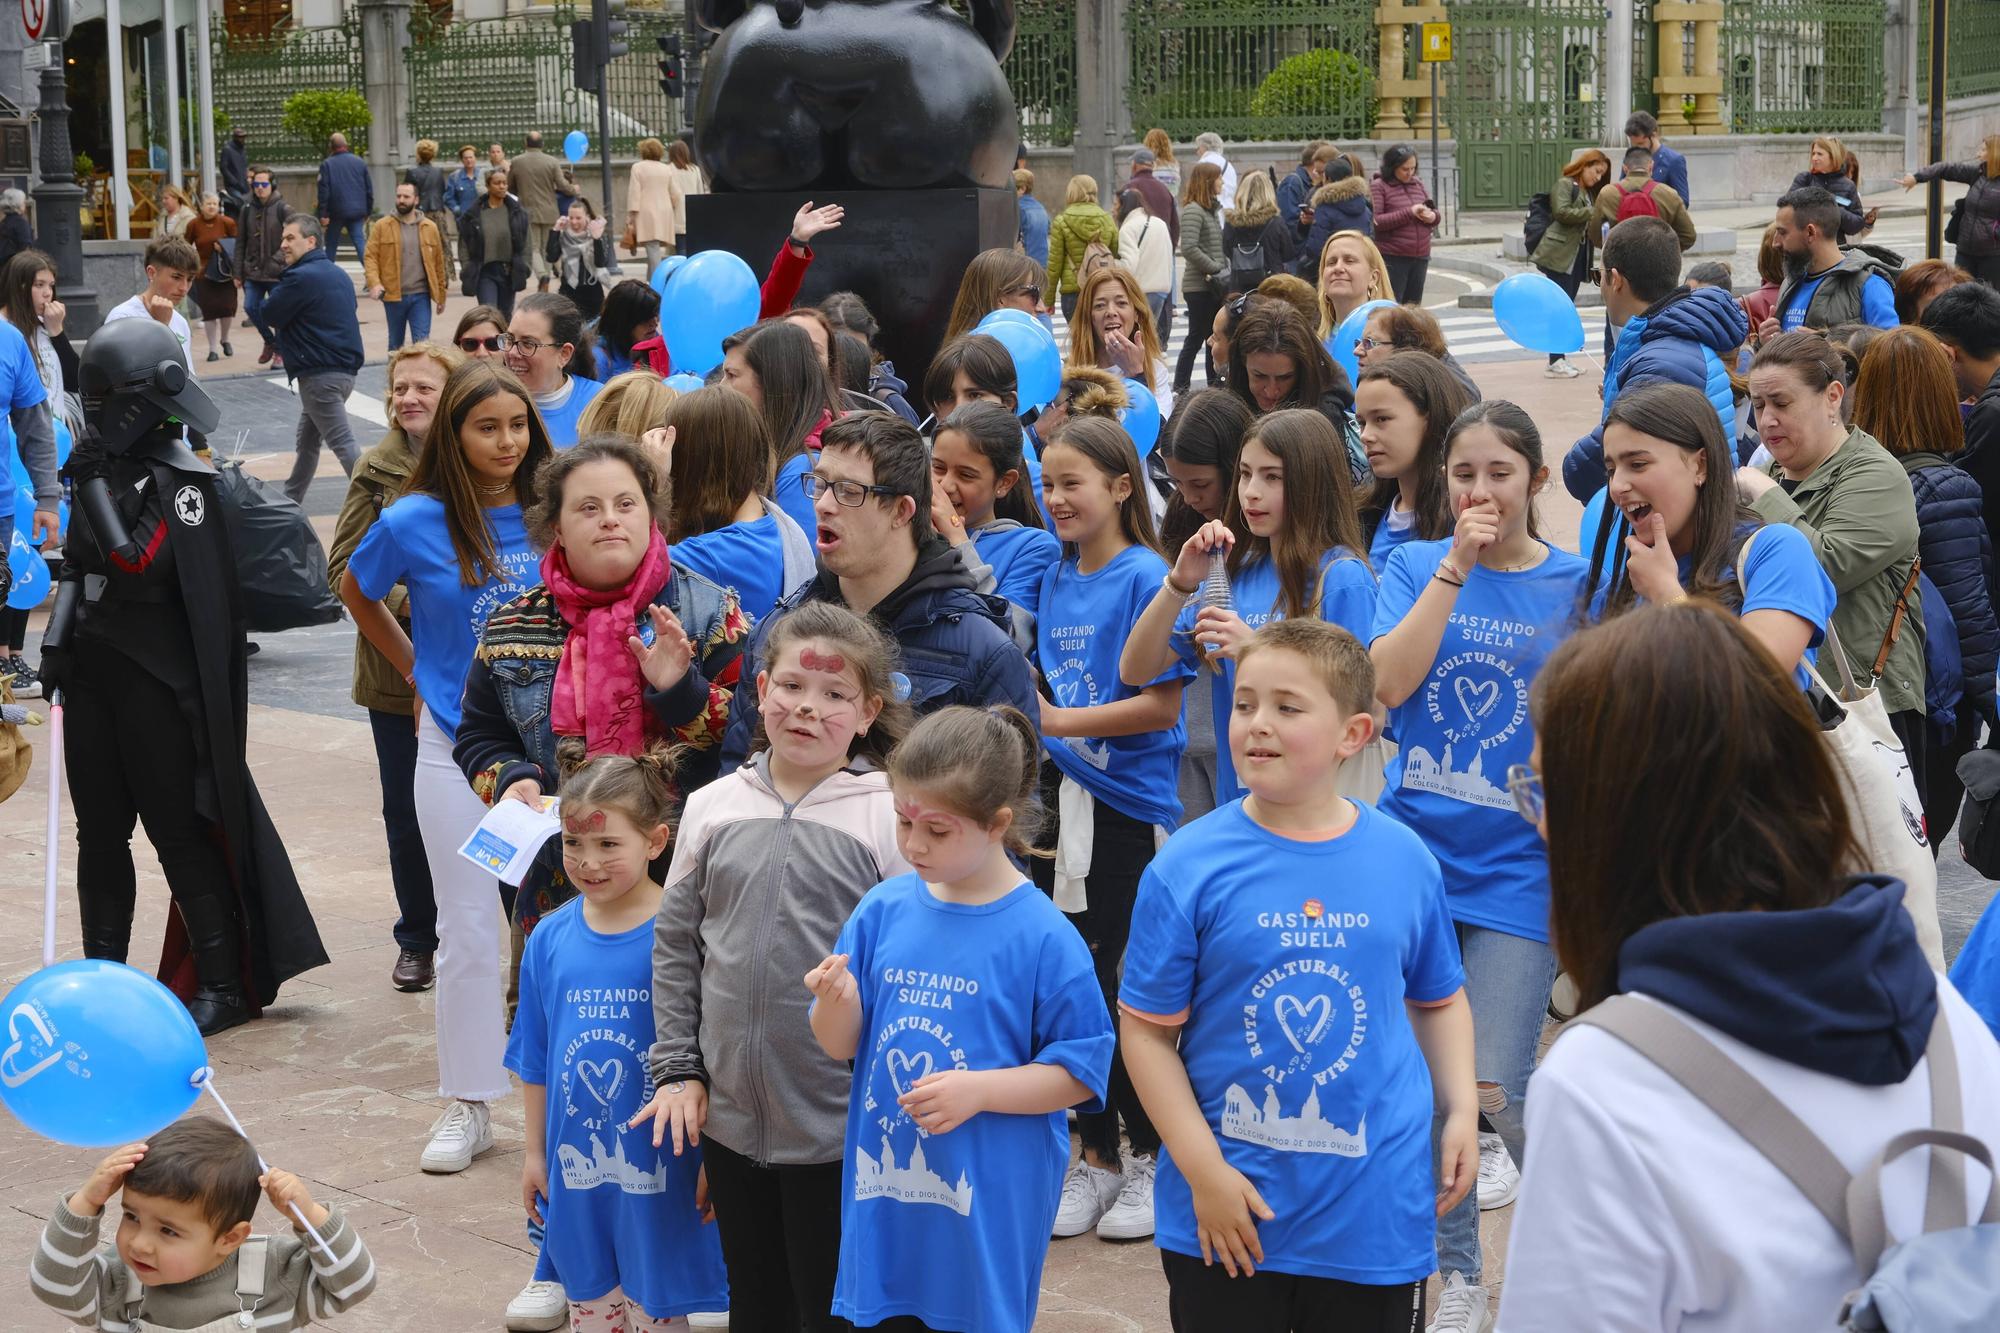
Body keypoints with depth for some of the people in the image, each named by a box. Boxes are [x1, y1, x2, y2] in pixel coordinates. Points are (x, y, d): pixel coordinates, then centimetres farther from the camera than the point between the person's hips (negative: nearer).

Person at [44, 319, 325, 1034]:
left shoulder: (182, 480, -12)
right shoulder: (102, 471, 11)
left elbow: (140, 564, -23)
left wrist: (95, 487, -21)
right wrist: (56, 644, 17)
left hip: (158, 681, -7)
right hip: (91, 675, 7)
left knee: (178, 831, -4)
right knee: (100, 833, 12)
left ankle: (224, 985, 4)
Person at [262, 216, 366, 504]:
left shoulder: (301, 277, -15)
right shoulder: (339, 275, 14)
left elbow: (270, 315, -8)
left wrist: (277, 291, 11)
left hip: (320, 375, -10)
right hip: (345, 369, 10)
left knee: (343, 443, -11)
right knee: (307, 441, 20)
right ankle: (291, 500, 30)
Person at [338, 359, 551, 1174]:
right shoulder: (414, 522, -7)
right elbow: (356, 594, 12)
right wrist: (416, 672, 9)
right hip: (455, 743, -1)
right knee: (467, 929, 4)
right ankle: (469, 1104, 14)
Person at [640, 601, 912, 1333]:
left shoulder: (888, 816, -9)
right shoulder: (713, 807, 3)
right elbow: (676, 945, 8)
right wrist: (677, 1070, 3)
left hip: (838, 1127, -4)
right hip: (728, 1114, 4)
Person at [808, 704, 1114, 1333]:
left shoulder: (1042, 937, -11)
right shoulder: (883, 909, 1)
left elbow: (1082, 1071, -8)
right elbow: (841, 1046, 6)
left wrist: (978, 1091, -19)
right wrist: (835, 1003, -16)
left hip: (988, 1201, -4)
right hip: (883, 1189, 4)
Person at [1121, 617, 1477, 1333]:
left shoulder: (1404, 860, -1)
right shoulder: (1188, 866, -9)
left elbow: (1438, 1000, 14)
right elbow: (1147, 1029, -6)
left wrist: (1462, 1110, 0)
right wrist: (1203, 1170, -12)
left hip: (1375, 1213, 2)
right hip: (1227, 1217, -1)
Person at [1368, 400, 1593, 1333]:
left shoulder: (1578, 585, 1)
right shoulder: (1415, 566, 4)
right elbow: (1389, 683, -12)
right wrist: (1456, 565, -15)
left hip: (1519, 863, -2)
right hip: (1415, 848, 2)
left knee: (1494, 1093, -7)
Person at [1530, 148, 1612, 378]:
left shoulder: (1589, 193, 22)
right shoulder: (1564, 185, -4)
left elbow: (1592, 231, 22)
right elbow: (1562, 212, -18)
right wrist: (1592, 213, -16)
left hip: (1578, 257, 9)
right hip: (1559, 255, -9)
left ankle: (1559, 359, 14)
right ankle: (1556, 362, -10)